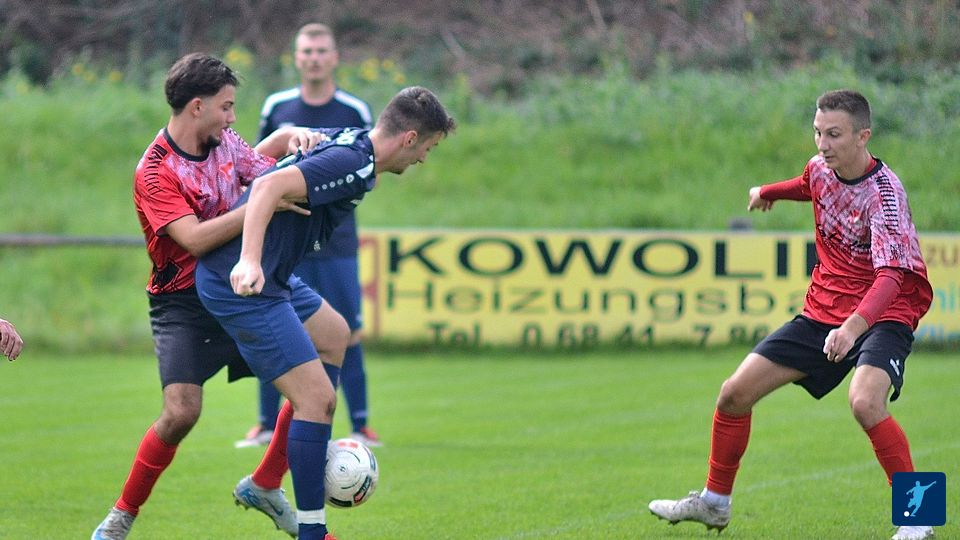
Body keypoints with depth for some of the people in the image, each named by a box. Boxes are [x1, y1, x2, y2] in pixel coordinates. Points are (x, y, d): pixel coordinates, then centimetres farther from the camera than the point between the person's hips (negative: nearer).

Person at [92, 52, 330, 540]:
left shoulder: (225, 144, 4)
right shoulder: (155, 172, -17)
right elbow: (195, 238, -28)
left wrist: (298, 137, -7)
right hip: (183, 303, -7)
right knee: (181, 411, -22)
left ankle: (264, 487, 17)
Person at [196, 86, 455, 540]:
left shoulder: (344, 141, 9)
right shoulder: (354, 164, -20)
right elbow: (270, 187, -31)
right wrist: (248, 262, -40)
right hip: (243, 283, -11)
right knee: (316, 397, -12)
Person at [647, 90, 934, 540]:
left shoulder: (884, 193, -25)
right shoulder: (820, 169, -2)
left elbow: (891, 275, -37)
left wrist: (855, 325, -54)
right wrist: (769, 192, 46)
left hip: (882, 317, -7)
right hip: (822, 312, 7)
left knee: (865, 402, -35)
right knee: (735, 393, 4)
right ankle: (714, 503, 25)